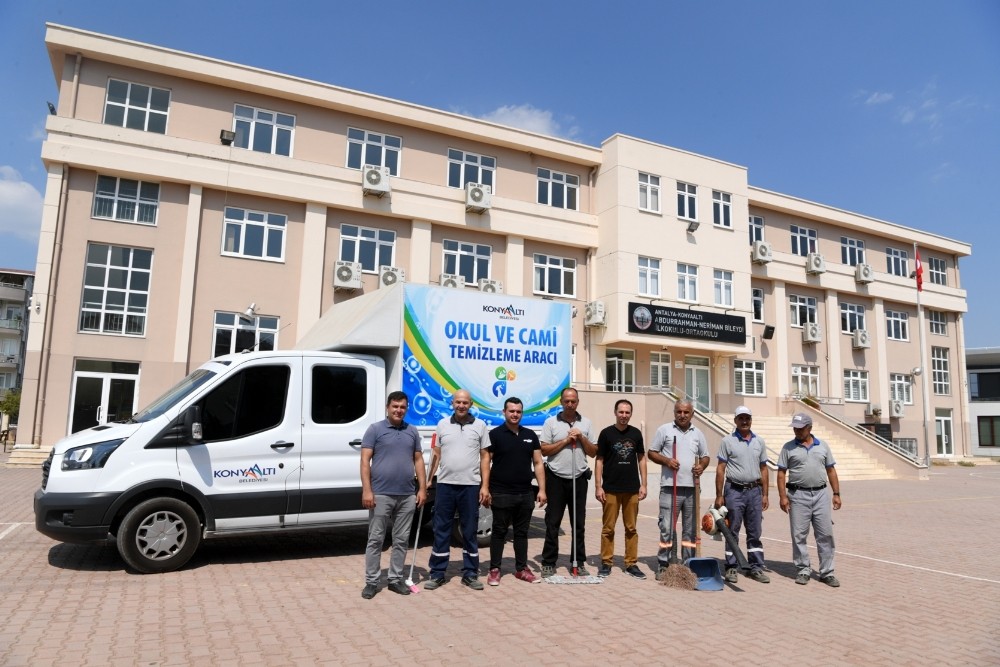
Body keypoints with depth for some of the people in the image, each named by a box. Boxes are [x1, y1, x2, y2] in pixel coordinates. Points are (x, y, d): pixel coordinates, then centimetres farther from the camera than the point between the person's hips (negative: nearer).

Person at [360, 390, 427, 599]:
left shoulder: (412, 432, 11)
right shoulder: (375, 429, -1)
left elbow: (418, 460, 13)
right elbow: (365, 461, -5)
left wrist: (422, 488, 4)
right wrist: (366, 490, -14)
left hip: (407, 496, 4)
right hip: (381, 495, -4)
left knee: (401, 540, 11)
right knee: (375, 540, 4)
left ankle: (396, 579, 22)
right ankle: (371, 582, 13)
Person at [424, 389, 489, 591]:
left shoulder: (480, 425, 2)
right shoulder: (442, 424, 6)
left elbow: (484, 457, 3)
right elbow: (436, 454, 10)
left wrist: (484, 486, -3)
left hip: (470, 485, -1)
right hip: (445, 484, 1)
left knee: (470, 531, 8)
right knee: (441, 530, 7)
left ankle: (470, 574, 19)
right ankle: (437, 574, 17)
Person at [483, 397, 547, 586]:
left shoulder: (530, 435, 9)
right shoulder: (495, 434, -3)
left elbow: (538, 464, 9)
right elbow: (486, 463, -4)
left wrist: (542, 489, 3)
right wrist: (485, 488, -12)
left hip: (526, 494, 4)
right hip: (501, 493, -4)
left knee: (522, 532, 12)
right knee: (499, 532, 5)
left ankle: (521, 568, 22)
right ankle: (494, 570, 13)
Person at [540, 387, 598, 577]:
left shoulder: (586, 423, 8)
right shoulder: (551, 422, 0)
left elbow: (593, 452, 8)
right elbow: (544, 450, -5)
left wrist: (581, 438, -8)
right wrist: (566, 440, -12)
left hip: (579, 478, 2)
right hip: (556, 478, -2)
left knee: (578, 523, 8)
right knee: (552, 523, 2)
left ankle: (578, 563, 18)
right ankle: (548, 563, 11)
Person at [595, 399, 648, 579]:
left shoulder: (636, 433, 5)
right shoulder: (606, 433, -3)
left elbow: (641, 459, 11)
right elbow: (599, 461, -2)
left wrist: (643, 484, 4)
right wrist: (598, 486, -7)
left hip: (632, 489, 3)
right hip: (611, 489, -2)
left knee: (631, 528, 9)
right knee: (608, 528, 4)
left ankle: (631, 563, 18)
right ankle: (606, 563, 14)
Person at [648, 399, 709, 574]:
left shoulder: (698, 434, 13)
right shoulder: (664, 430, 2)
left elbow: (705, 456, 18)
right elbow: (652, 452, 3)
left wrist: (702, 466, -3)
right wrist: (666, 461, -14)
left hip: (692, 488, 4)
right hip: (670, 487, -3)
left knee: (690, 528, 10)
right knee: (667, 527, -3)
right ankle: (663, 564, 8)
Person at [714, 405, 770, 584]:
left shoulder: (759, 441, 10)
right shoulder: (728, 441, -2)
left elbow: (763, 469, 13)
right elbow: (720, 469, -3)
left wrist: (765, 494, 7)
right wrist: (719, 495, -7)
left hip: (754, 491, 3)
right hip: (734, 491, -3)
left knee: (755, 532, 9)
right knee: (732, 532, 3)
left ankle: (756, 568, 17)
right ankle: (732, 568, 12)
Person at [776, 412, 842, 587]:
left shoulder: (823, 446, 9)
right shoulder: (788, 447, 2)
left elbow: (831, 471, 11)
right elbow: (781, 473, 0)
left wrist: (836, 494, 4)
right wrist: (783, 496, -8)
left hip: (821, 494, 2)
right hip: (798, 495, -2)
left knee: (825, 534, 3)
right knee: (799, 535, 3)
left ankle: (827, 572, 13)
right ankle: (803, 570, 15)